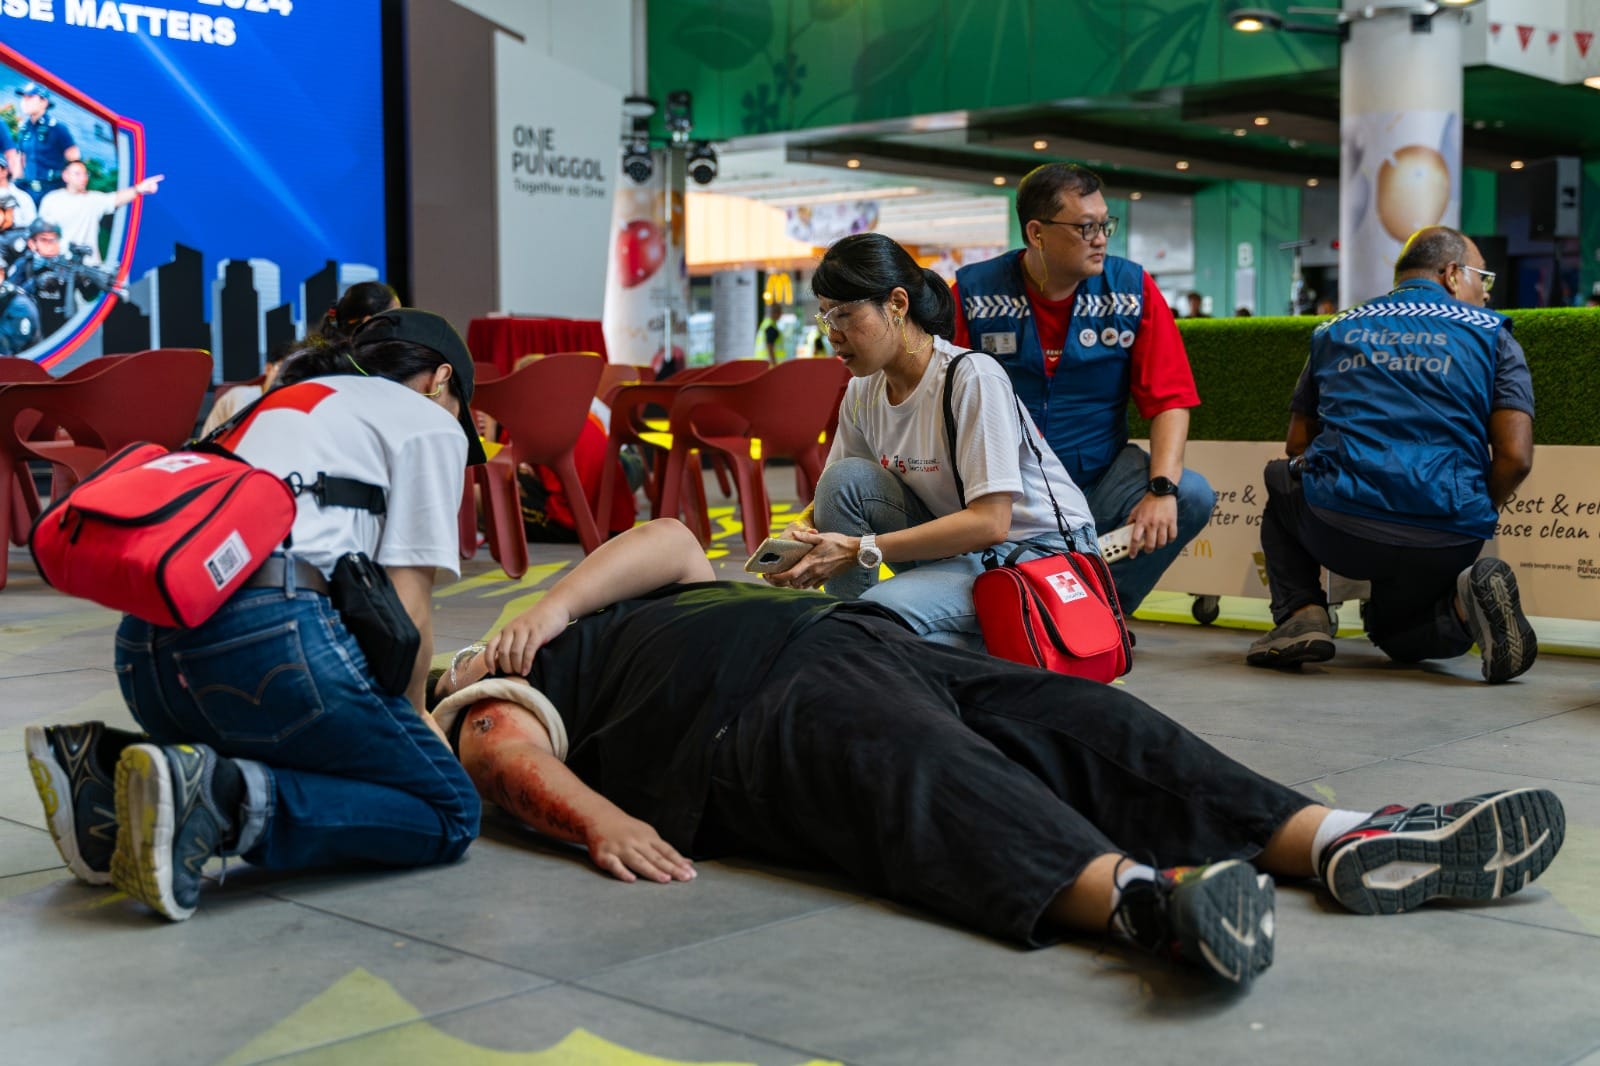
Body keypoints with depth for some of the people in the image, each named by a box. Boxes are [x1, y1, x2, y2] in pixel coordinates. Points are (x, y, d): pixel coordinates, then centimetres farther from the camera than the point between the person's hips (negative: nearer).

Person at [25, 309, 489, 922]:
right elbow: (407, 606, 5)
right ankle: (220, 797, -17)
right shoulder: (430, 423, 15)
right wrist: (410, 716, 23)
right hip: (272, 631, -8)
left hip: (144, 642, 8)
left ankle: (105, 764, 4)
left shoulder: (273, 403, 35)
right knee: (449, 816, 4)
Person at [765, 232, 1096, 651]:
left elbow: (990, 523, -26)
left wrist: (860, 550, -27)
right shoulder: (863, 392, 1)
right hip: (960, 547, 8)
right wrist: (802, 529, -17)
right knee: (846, 477, -13)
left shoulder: (971, 377, -21)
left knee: (882, 608, -30)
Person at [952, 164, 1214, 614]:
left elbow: (1170, 399, -3)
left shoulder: (1132, 289, 1)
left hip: (1101, 481, 2)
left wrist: (1162, 489, -19)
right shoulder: (975, 291, -3)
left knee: (1193, 496, -25)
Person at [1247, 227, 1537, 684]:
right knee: (1396, 631, 32)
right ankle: (1462, 605, -4)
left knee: (1280, 480, 34)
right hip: (1448, 543, 1)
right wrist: (1474, 514, 16)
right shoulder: (1491, 333, 9)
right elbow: (1515, 457, -2)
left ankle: (1301, 613, 10)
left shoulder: (1334, 331, 16)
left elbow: (1297, 447, 19)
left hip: (1340, 531, 0)